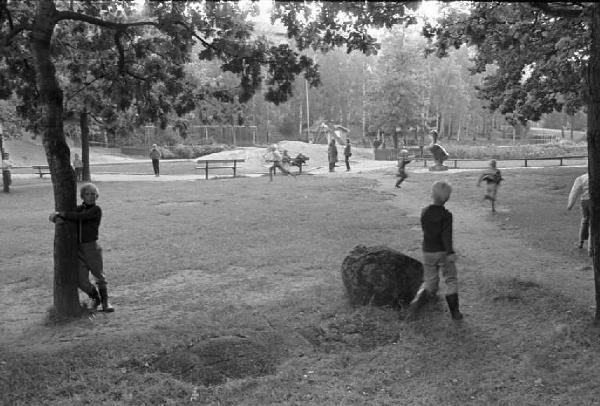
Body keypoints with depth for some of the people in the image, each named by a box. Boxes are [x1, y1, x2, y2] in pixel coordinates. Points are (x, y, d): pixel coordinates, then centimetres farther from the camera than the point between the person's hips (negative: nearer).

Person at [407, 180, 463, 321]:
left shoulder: (424, 212, 0)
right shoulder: (446, 215, -14)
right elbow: (446, 235, -23)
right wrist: (450, 252, -28)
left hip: (428, 252, 4)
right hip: (443, 252, -4)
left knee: (429, 282, 14)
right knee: (451, 281, 13)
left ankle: (416, 303, -8)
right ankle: (455, 312, 14)